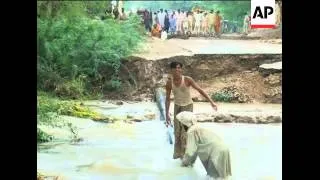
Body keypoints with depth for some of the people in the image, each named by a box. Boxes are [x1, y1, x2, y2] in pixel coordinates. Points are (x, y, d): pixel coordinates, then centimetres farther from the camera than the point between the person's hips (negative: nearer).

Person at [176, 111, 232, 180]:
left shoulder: (191, 132, -9)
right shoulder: (197, 129, 19)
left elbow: (190, 151, -10)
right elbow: (194, 149, 29)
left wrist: (184, 162, 5)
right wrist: (191, 161, 38)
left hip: (218, 152, -9)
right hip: (223, 148, 9)